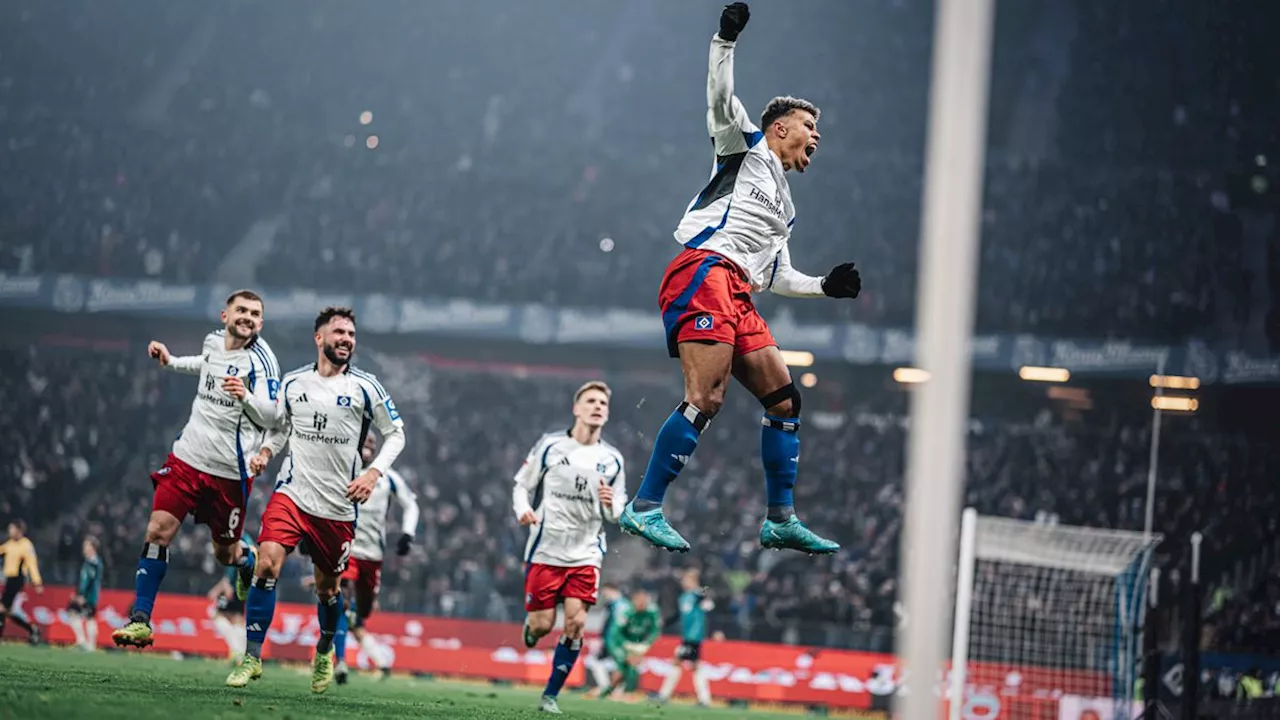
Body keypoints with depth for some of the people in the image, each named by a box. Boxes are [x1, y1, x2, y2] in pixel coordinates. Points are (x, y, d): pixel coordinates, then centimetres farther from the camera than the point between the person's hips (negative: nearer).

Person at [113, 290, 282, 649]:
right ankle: (140, 619, -7)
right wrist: (172, 361, 21)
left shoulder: (261, 359, -13)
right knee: (158, 531, -9)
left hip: (231, 471, -4)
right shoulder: (213, 341, 5)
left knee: (226, 553, 7)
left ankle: (248, 559, 45)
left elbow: (271, 417, -18)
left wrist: (246, 397, -35)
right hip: (188, 457, 4)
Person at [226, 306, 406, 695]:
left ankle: (324, 652, 41)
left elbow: (395, 433, 5)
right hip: (292, 493, 1)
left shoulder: (365, 387, -2)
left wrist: (374, 472, -9)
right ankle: (252, 656, -13)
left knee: (327, 587, 11)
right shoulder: (293, 383, 5)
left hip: (338, 506, -1)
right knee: (267, 563, -21)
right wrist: (266, 450, 3)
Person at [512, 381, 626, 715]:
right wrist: (523, 510, -18)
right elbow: (522, 485, 3)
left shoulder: (612, 460, 5)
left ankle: (551, 695, 2)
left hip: (586, 553, 2)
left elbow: (618, 514, 12)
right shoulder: (549, 446, -2)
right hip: (546, 550, -2)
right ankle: (530, 626, 38)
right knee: (543, 624, -2)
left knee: (576, 622, -11)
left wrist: (611, 505, -12)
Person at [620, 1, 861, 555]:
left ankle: (780, 520, 9)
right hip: (704, 271, -9)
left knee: (782, 396, 4)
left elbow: (777, 276, 35)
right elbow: (721, 100, -2)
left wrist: (825, 286, 26)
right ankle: (644, 509, -24)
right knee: (706, 398, -22)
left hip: (738, 294, 9)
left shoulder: (783, 207, 33)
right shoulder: (748, 148, 14)